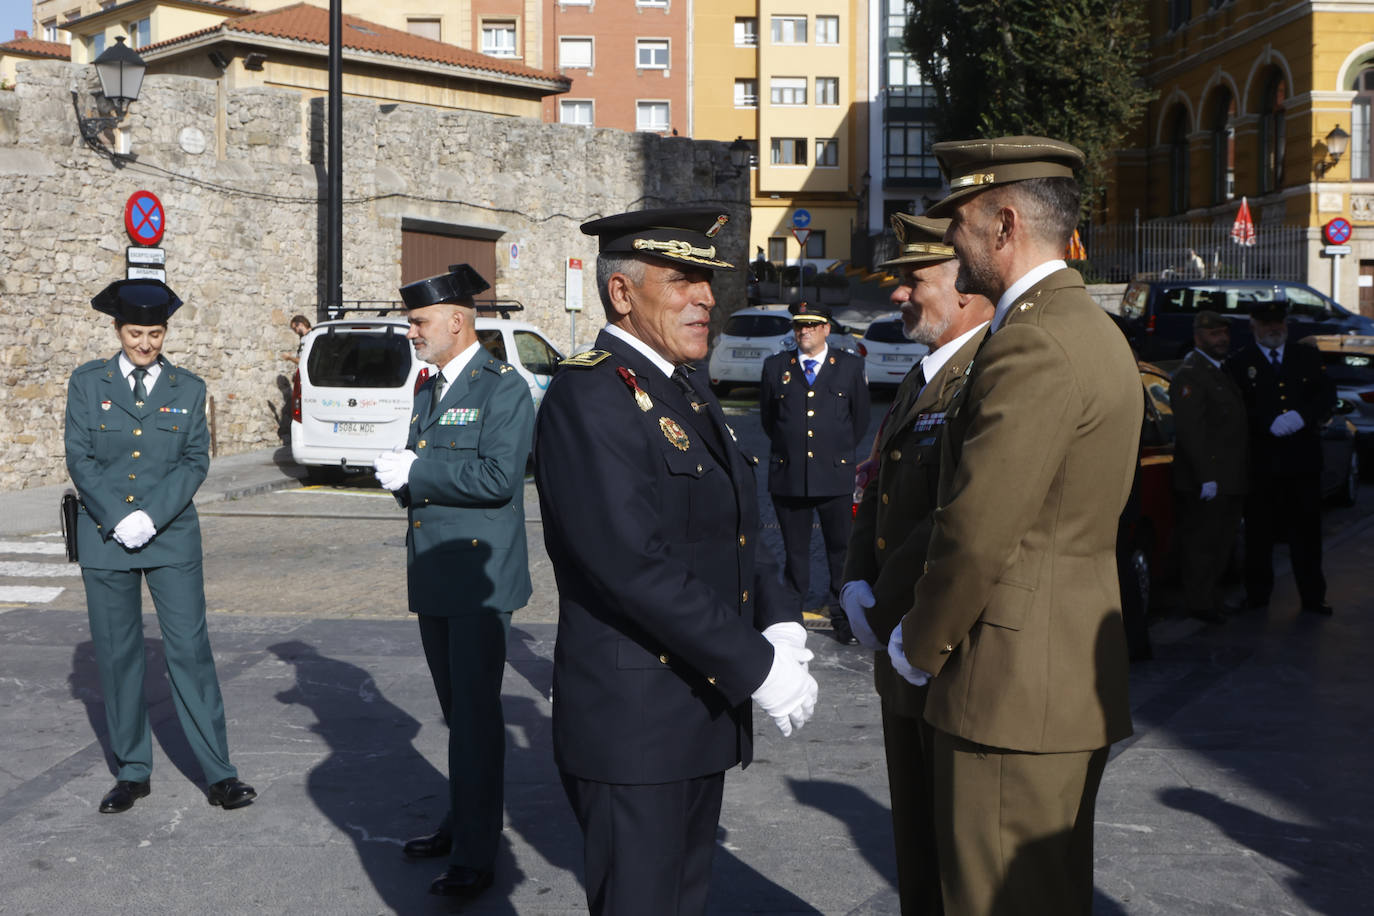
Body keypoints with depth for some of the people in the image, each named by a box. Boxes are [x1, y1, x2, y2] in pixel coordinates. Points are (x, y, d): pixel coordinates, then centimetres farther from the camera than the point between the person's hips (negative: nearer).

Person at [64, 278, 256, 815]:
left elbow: (196, 461, 0)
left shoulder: (188, 389, 5)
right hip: (104, 538, 1)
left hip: (172, 536, -1)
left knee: (190, 649, -4)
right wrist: (118, 519, -12)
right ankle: (132, 772, 19)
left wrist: (152, 516, -13)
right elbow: (79, 459, -1)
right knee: (116, 654, 7)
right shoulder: (87, 383, 4)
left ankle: (218, 774, 1)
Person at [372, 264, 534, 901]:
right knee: (455, 710, 18)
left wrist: (415, 472, -18)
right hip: (432, 576, 8)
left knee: (476, 713, -4)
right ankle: (461, 823, 31)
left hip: (479, 577, -8)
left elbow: (499, 476, -23)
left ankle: (476, 855, 3)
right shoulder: (429, 389, 16)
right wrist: (400, 475, -2)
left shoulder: (503, 387, -11)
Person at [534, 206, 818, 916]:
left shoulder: (691, 395, 14)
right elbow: (633, 564, -25)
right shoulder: (587, 395, -17)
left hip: (704, 716, 9)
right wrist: (755, 669, -23)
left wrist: (779, 621, -2)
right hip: (632, 723, -9)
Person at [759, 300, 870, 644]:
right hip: (787, 476, 1)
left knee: (840, 549, 3)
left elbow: (860, 418, 13)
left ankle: (842, 617, 15)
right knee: (795, 551, 8)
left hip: (835, 476, -1)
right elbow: (767, 417, 17)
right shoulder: (775, 366, 7)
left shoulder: (850, 366, 5)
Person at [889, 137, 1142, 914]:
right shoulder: (1091, 328, 14)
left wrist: (921, 645, -6)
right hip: (1074, 675, 10)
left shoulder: (1035, 345, -19)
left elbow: (977, 531, -22)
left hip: (1017, 685, -10)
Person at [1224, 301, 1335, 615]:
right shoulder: (1239, 363, 2)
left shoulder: (1308, 357, 13)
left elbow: (1327, 395, 6)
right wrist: (1270, 424, -18)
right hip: (1261, 462, -2)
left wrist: (1301, 416, -12)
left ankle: (1313, 597, 13)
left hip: (1304, 459, 2)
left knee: (1306, 530, 5)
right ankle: (1257, 595, 15)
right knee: (1259, 531, 4)